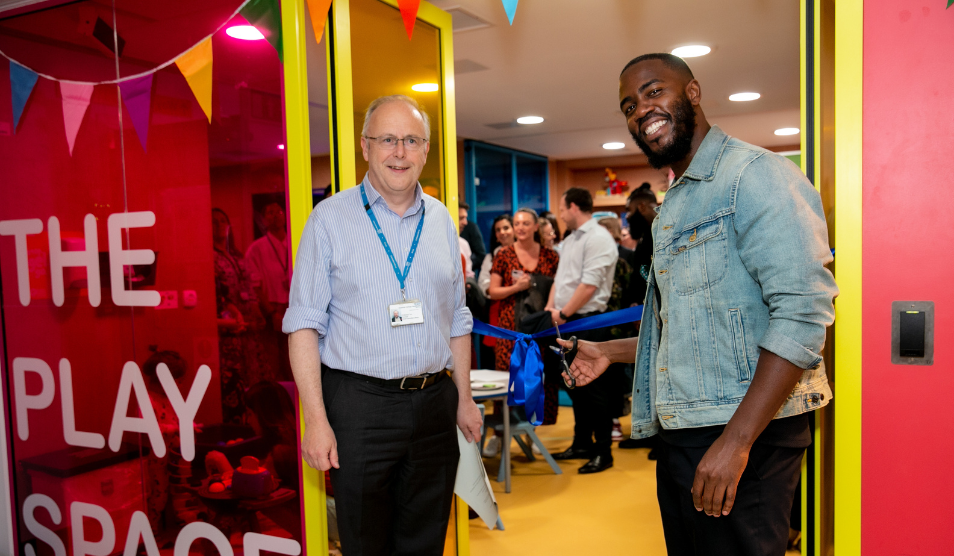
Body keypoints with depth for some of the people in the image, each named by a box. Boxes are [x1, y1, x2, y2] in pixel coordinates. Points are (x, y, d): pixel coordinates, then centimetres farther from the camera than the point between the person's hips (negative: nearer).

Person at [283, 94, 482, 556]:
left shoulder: (441, 220, 9)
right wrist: (316, 418, -13)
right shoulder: (331, 218, -3)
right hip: (359, 404, -3)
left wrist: (464, 398, 12)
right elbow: (304, 324, -7)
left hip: (434, 404, 4)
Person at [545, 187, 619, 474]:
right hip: (566, 321, 9)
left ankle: (603, 451, 7)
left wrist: (564, 313, -14)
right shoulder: (570, 239, 18)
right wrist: (550, 308, 6)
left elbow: (589, 285, -20)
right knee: (575, 386, 15)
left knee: (593, 387, -4)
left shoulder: (598, 238, -13)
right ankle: (581, 444, 27)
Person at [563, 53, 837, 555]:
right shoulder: (672, 206, 18)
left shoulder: (754, 174, -12)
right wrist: (610, 352, 20)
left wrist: (736, 441, -25)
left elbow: (803, 312, -22)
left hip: (746, 435, -8)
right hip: (680, 434, 9)